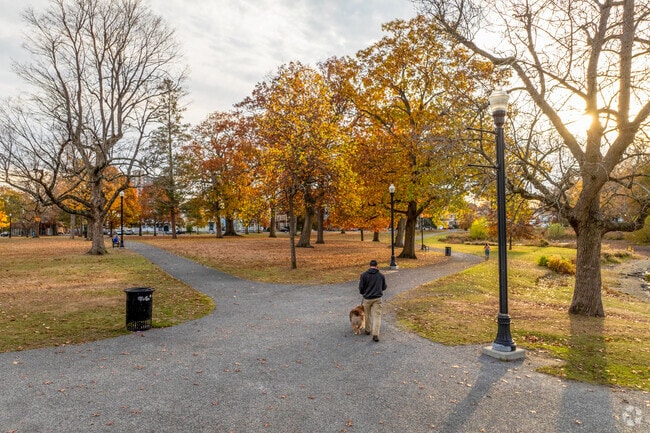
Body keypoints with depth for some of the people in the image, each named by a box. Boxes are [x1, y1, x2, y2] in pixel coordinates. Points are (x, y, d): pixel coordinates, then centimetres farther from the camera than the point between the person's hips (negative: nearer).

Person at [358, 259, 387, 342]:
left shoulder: (364, 275, -7)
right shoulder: (381, 275, -1)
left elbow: (361, 287, -6)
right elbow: (384, 287, 11)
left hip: (367, 298, 0)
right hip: (377, 298, 0)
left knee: (367, 315, 18)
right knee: (377, 316, 0)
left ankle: (368, 330, 33)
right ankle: (375, 334, -10)